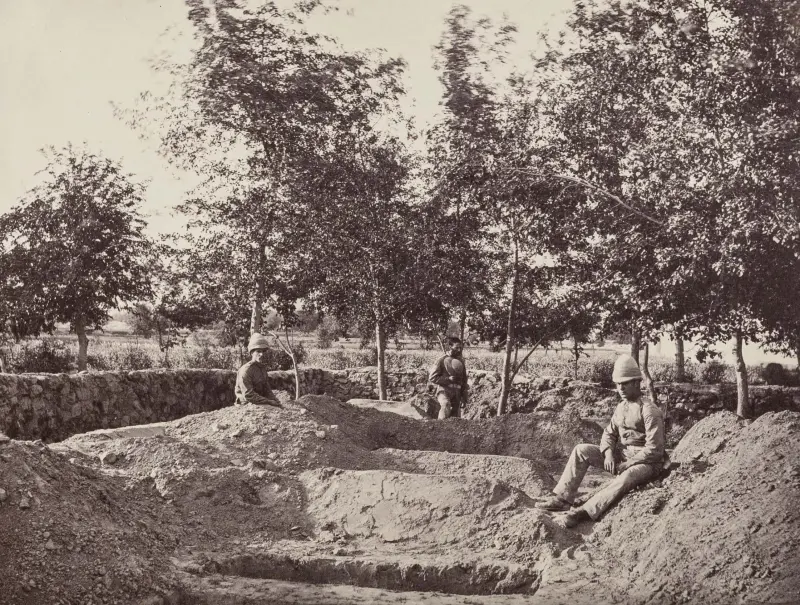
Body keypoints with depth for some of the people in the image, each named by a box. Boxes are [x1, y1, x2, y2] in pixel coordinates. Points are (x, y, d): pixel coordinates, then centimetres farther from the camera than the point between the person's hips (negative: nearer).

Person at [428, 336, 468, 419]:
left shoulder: (461, 361, 13)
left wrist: (464, 398, 15)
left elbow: (464, 381, 20)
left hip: (456, 393, 5)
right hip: (444, 391, -5)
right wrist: (448, 379, -14)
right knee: (446, 405, -36)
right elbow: (432, 378, -5)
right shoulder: (442, 360, -2)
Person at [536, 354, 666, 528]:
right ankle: (563, 498, -13)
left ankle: (585, 512, -48)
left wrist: (628, 463, -20)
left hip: (645, 462, -8)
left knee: (626, 478, -40)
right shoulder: (621, 407, 9)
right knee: (581, 450, -6)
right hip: (620, 456, 8)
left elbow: (654, 450, -20)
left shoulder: (649, 411, -16)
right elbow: (609, 433, 9)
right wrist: (608, 453, -12)